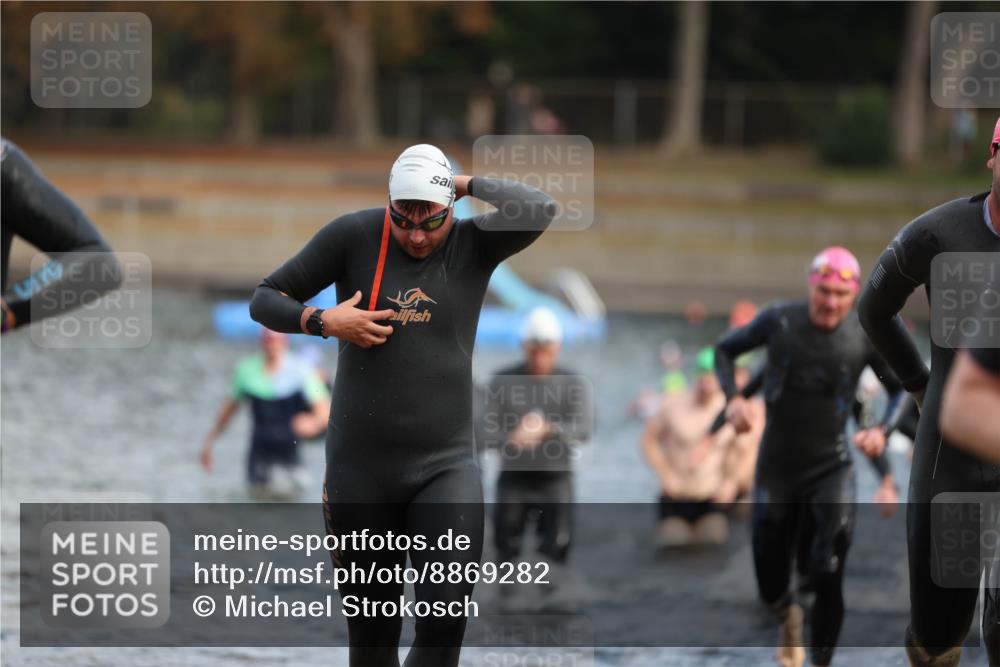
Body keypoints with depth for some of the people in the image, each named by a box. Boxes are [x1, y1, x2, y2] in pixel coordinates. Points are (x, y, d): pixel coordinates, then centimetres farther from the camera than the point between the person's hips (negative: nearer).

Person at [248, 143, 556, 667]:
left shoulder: (473, 245, 0)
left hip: (444, 466, -1)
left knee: (446, 622, -16)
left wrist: (469, 185, -6)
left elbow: (538, 210, -20)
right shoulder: (354, 236, 0)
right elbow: (266, 300, 6)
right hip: (359, 468, 1)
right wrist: (323, 321, -12)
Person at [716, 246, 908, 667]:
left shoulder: (866, 336, -10)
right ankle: (788, 617, 45)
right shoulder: (779, 322, -10)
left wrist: (883, 430, -17)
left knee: (827, 578, -14)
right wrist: (732, 398, -13)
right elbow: (725, 350, 5)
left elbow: (902, 390, 3)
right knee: (770, 583, 8)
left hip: (831, 469, -1)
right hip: (777, 467, 1)